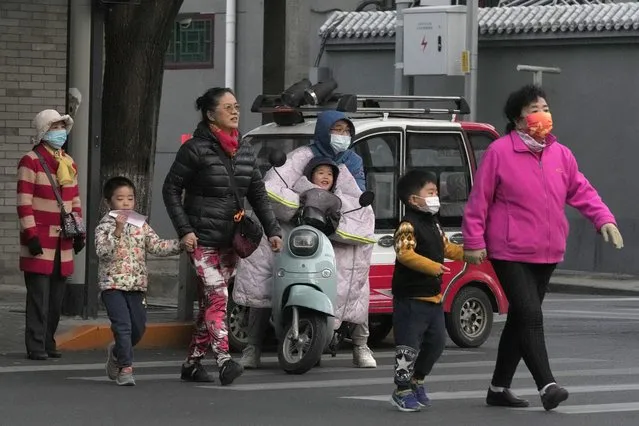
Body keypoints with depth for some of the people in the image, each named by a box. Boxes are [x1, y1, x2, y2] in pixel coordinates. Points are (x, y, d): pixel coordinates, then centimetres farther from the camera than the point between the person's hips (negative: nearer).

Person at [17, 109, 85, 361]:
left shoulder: (69, 163, 16)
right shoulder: (31, 161, -6)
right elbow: (24, 202, -11)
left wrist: (78, 232, 13)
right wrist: (31, 235, -16)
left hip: (62, 241, 7)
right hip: (40, 240, -7)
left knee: (57, 296, 7)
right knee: (40, 295, -8)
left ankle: (48, 342, 15)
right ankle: (36, 346, -6)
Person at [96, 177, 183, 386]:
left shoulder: (141, 226, 10)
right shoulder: (105, 226, -5)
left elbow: (157, 246, 7)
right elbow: (102, 251, -19)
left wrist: (180, 244, -6)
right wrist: (117, 231, -29)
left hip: (136, 285, 5)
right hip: (112, 284, -5)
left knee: (138, 327, 8)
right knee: (123, 325, -14)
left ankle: (117, 352, 35)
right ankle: (125, 368, -8)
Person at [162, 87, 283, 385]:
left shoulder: (244, 150, 12)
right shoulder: (196, 149, -7)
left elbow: (257, 193, 15)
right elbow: (171, 188, -4)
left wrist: (272, 230, 6)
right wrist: (184, 229, -12)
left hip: (230, 239, 6)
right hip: (202, 238, -6)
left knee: (209, 302, 9)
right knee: (217, 296, -18)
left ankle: (192, 363, 16)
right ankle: (224, 361, -26)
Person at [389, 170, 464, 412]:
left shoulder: (434, 225, 15)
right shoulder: (408, 226, -15)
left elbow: (447, 248, 26)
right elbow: (405, 254, -28)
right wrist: (432, 267, -34)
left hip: (433, 297, 10)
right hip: (411, 298, -9)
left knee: (436, 342, 15)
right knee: (409, 346, -5)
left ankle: (416, 380, 31)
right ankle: (402, 390, 4)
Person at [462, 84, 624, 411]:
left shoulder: (560, 154, 9)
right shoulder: (500, 152, -8)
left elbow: (581, 190, 14)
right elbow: (479, 199, -6)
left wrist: (603, 218, -1)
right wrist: (474, 242, -8)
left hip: (547, 254, 6)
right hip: (510, 253, -6)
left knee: (519, 320, 12)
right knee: (530, 316, -16)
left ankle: (499, 388, 21)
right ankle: (547, 386, -22)